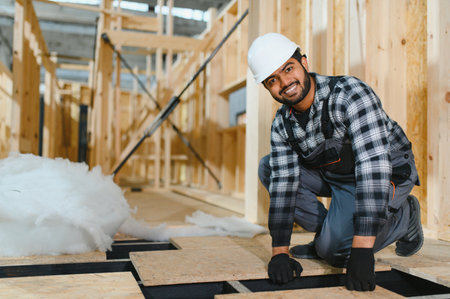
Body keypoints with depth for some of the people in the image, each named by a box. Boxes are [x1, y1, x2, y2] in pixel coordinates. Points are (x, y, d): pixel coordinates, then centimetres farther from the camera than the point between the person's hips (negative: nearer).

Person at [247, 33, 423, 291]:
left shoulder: (351, 94, -31)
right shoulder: (282, 125, -11)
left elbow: (373, 166, -39)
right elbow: (283, 184, -13)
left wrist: (362, 250, -43)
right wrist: (279, 252, -20)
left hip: (388, 176, -6)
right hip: (332, 174, 7)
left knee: (333, 251, -22)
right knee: (268, 169, -4)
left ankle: (402, 217, 4)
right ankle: (329, 231, 3)